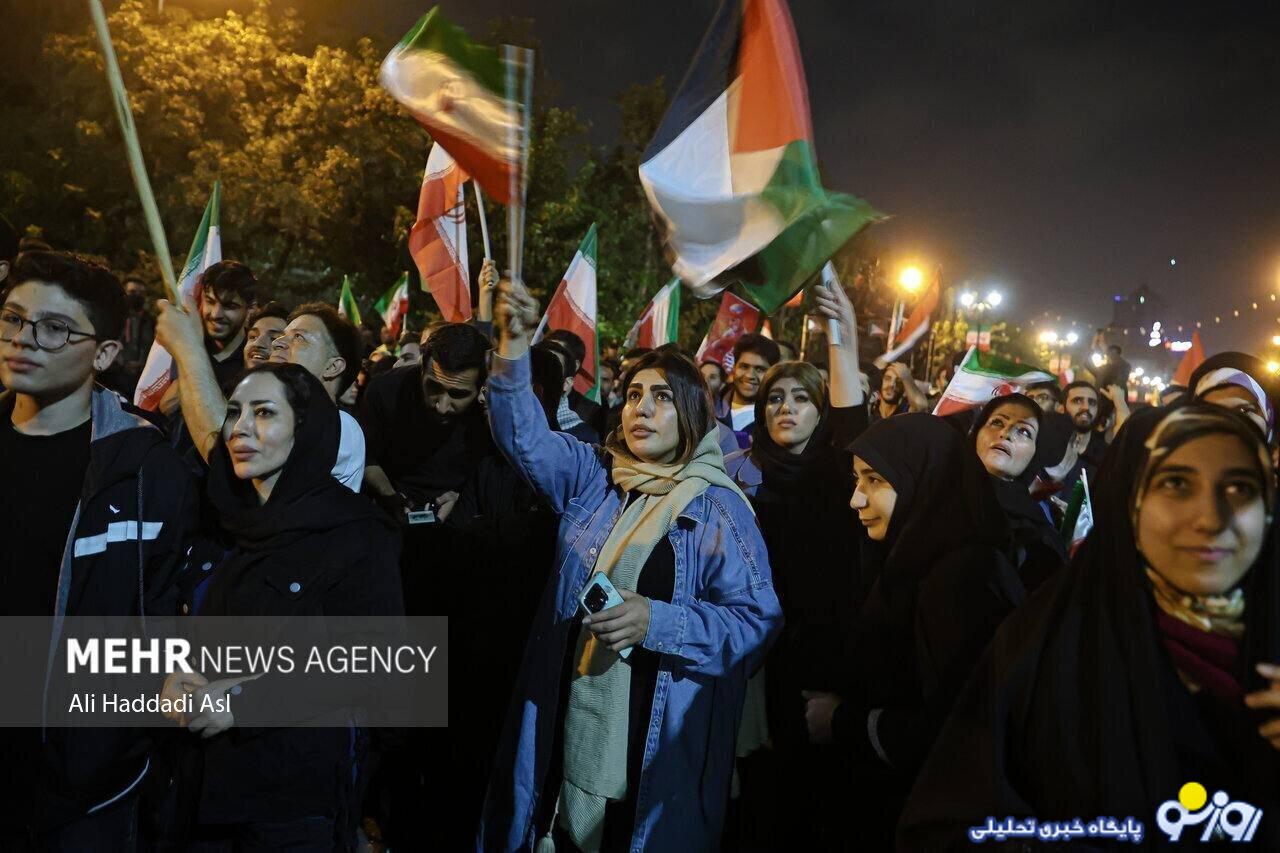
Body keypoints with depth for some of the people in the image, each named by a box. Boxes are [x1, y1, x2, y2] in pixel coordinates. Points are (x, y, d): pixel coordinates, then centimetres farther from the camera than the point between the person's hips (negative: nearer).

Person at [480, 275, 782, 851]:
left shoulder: (721, 509, -6)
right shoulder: (591, 476, 6)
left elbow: (757, 621, -12)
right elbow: (523, 435, -8)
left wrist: (657, 621, -25)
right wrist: (514, 346, -23)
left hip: (658, 734, -3)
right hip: (566, 715, 3)